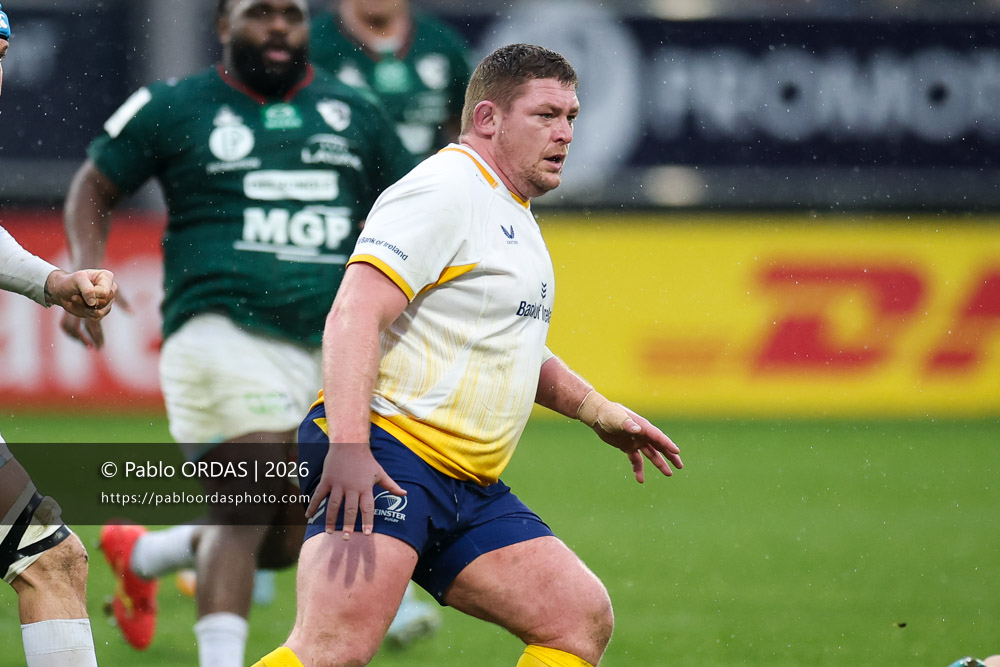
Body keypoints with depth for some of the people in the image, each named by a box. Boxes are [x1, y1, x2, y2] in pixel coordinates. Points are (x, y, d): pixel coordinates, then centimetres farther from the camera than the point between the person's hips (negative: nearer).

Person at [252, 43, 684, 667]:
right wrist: (348, 446, -31)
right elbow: (354, 315, -20)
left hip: (470, 490, 10)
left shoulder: (513, 213, 23)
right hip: (388, 455, -10)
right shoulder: (445, 190, -9)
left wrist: (599, 411, 33)